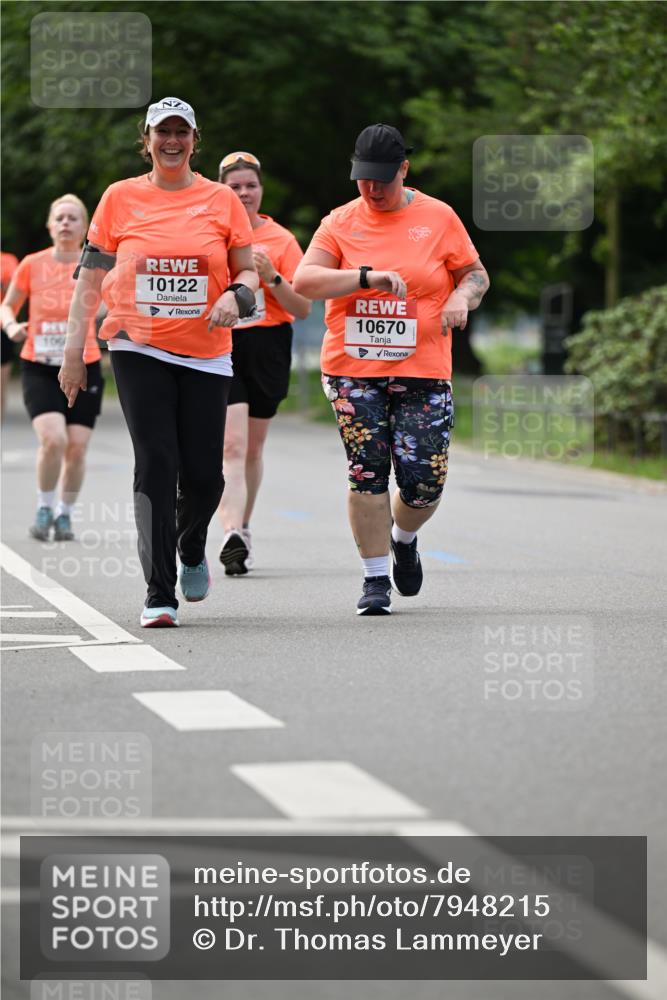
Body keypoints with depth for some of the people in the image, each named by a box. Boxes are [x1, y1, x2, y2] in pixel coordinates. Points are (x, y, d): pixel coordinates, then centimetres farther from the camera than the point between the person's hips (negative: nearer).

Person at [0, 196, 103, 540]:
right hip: (39, 368, -1)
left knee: (77, 447, -3)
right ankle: (44, 509, 2)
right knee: (53, 439, -19)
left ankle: (65, 514, 18)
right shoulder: (32, 265, 1)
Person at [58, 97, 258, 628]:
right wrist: (74, 349, 2)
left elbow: (249, 272, 11)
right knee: (155, 466, -11)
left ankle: (192, 550, 33)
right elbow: (91, 278, 7)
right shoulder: (121, 197, 4)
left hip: (206, 352, 1)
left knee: (203, 474, -1)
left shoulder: (222, 199, 6)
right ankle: (159, 595, -8)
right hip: (138, 349, -1)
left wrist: (234, 296, -12)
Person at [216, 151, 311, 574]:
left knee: (252, 449, 12)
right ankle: (233, 536, -28)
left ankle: (243, 528, 29)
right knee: (232, 444, -17)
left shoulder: (281, 240, 3)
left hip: (268, 349, 2)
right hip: (219, 346, -1)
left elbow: (303, 308, 0)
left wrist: (272, 278, -15)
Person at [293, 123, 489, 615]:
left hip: (423, 371, 0)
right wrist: (367, 277, -18)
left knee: (425, 482, -5)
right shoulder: (341, 222, 5)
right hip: (353, 370, 0)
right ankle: (376, 579, 5)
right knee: (367, 475, -6)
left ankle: (404, 539, 29)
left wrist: (462, 297, -9)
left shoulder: (439, 217, 6)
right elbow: (304, 280, -6)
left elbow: (476, 274, 14)